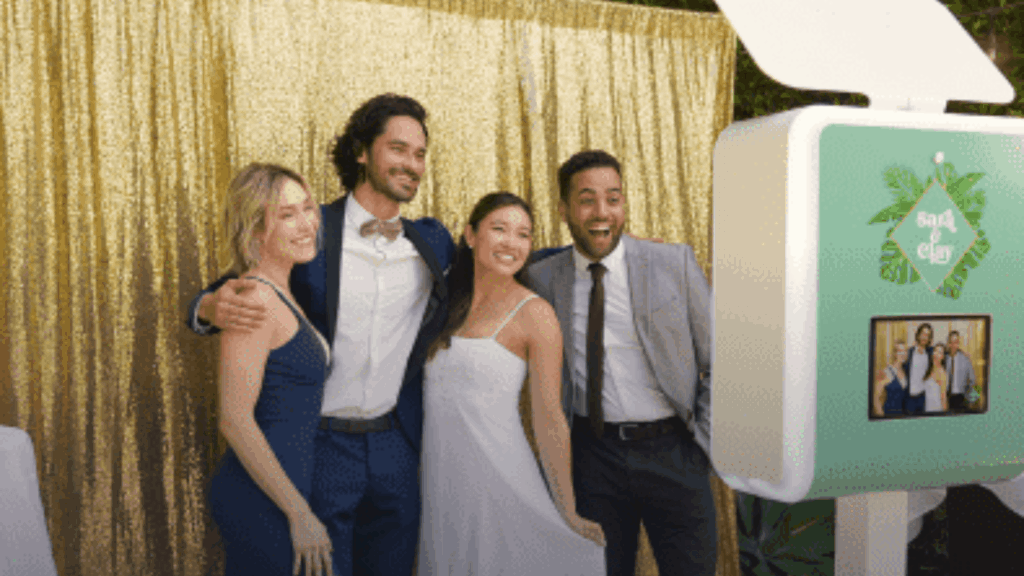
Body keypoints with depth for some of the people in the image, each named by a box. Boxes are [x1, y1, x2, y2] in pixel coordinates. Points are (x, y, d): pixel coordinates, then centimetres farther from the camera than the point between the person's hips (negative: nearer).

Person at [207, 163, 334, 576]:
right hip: (260, 504, -9)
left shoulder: (280, 295, 11)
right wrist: (299, 514, -19)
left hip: (279, 490, 9)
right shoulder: (255, 299, -18)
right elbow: (235, 420, -23)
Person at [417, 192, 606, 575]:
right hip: (437, 475, 5)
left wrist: (569, 513, -8)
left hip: (496, 474, -5)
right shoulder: (446, 300, 5)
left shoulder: (534, 314, -10)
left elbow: (549, 419, -10)